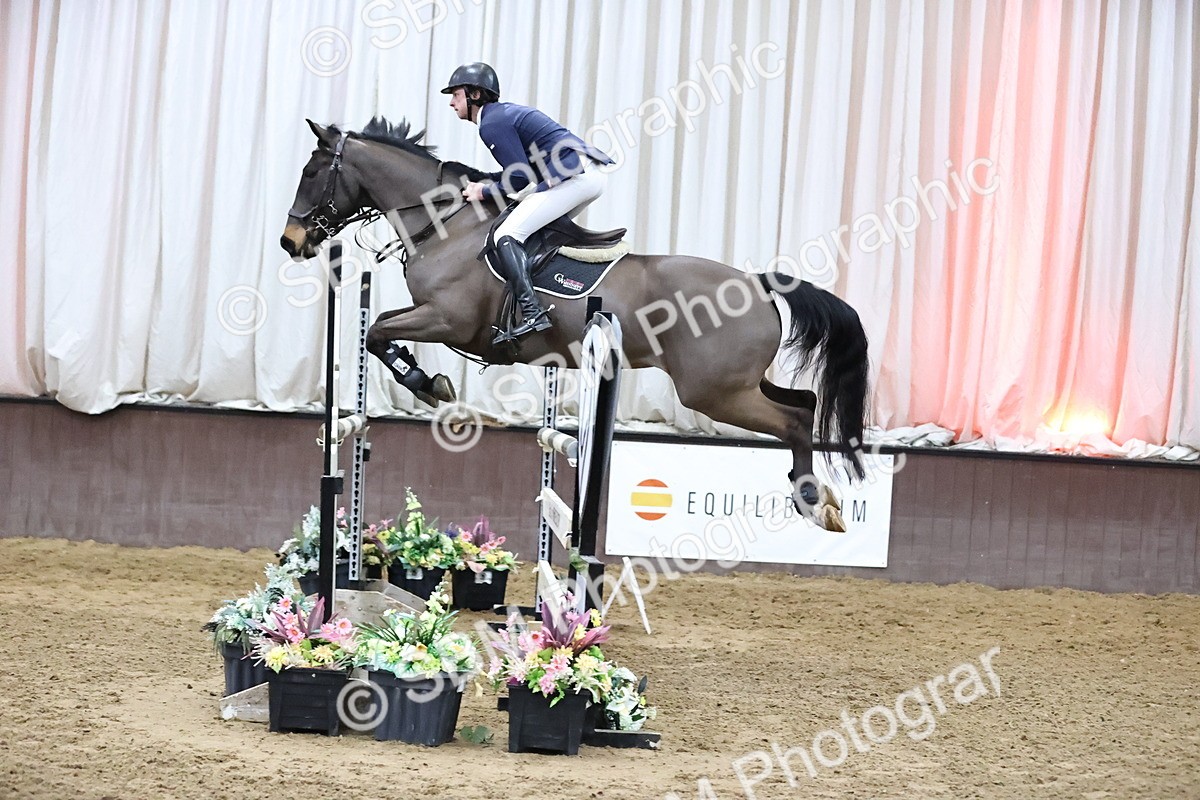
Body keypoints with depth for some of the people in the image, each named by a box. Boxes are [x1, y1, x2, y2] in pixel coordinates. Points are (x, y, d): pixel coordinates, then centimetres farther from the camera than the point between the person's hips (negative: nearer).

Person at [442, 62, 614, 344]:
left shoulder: (492, 124, -5)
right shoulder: (507, 112, 26)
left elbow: (521, 177, -10)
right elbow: (525, 170, 25)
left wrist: (484, 190, 2)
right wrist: (481, 182, 20)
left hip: (575, 176, -11)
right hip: (593, 174, 11)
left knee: (506, 236, -13)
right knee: (545, 228, 29)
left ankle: (532, 314, -27)